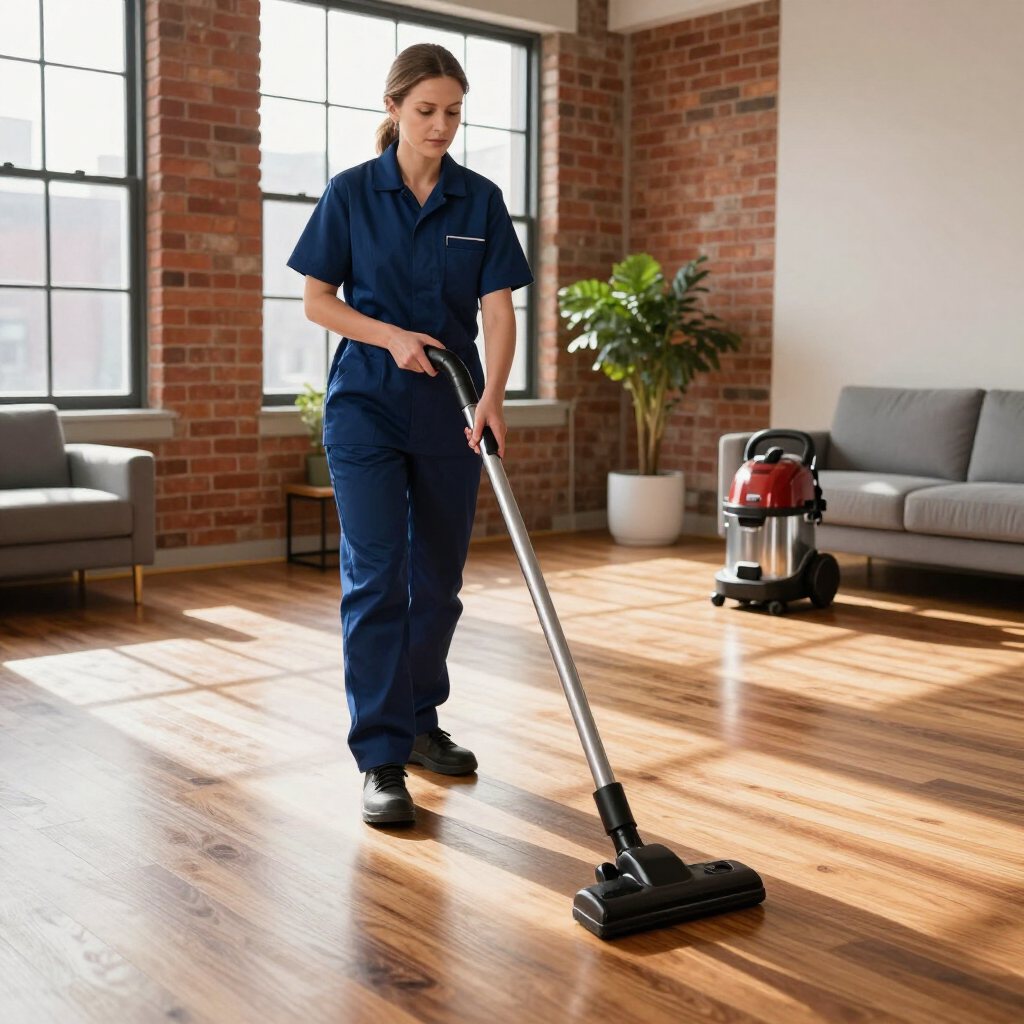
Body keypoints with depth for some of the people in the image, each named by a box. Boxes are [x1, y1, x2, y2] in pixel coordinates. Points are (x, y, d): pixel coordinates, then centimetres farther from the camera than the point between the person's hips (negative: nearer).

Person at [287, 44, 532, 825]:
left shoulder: (480, 200, 2)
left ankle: (419, 722, 27)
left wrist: (493, 397, -21)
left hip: (450, 409, 3)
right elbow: (317, 300, 0)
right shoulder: (351, 193, -3)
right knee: (376, 576, -9)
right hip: (367, 406, -3)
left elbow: (498, 307, -6)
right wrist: (393, 336, -16)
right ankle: (381, 760, -4)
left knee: (439, 577, 9)